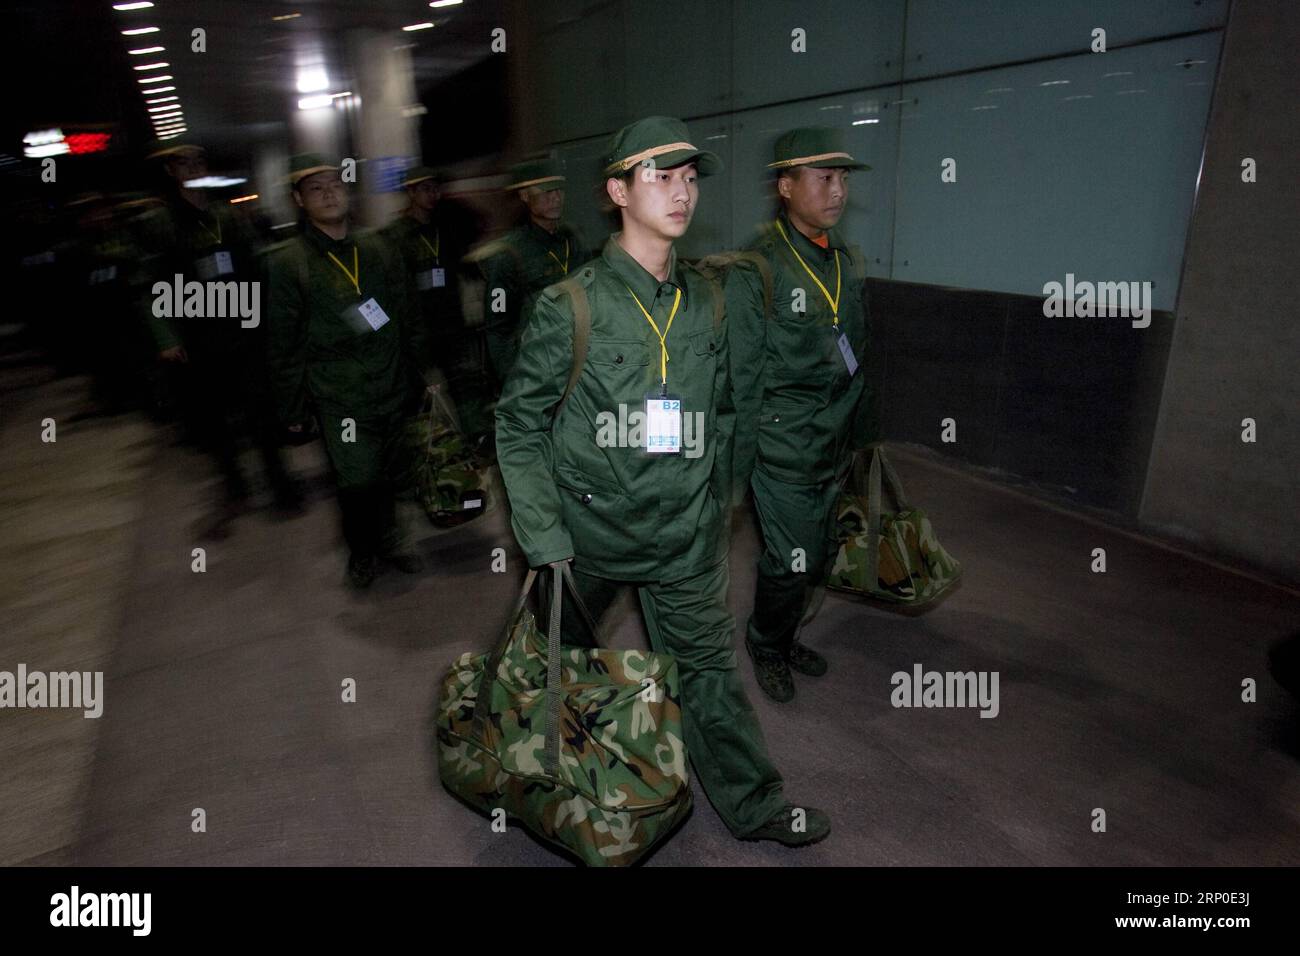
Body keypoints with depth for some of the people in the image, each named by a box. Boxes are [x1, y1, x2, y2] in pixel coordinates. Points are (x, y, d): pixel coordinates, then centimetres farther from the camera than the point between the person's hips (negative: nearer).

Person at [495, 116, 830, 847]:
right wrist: (545, 538, -12)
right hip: (590, 528, -2)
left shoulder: (707, 303, 1)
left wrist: (716, 507, 10)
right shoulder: (571, 306, -12)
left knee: (709, 665, 11)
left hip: (686, 536, 2)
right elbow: (520, 425, -9)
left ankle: (755, 802, 29)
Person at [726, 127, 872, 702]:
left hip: (835, 449, 7)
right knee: (792, 561, 2)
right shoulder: (755, 270, -13)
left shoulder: (849, 263, 7)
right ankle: (766, 644, 29)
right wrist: (737, 464, -11)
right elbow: (741, 378, -12)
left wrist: (856, 436, 14)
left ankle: (783, 637, 39)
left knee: (817, 556, 16)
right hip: (784, 450, -6)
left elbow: (856, 358, 14)